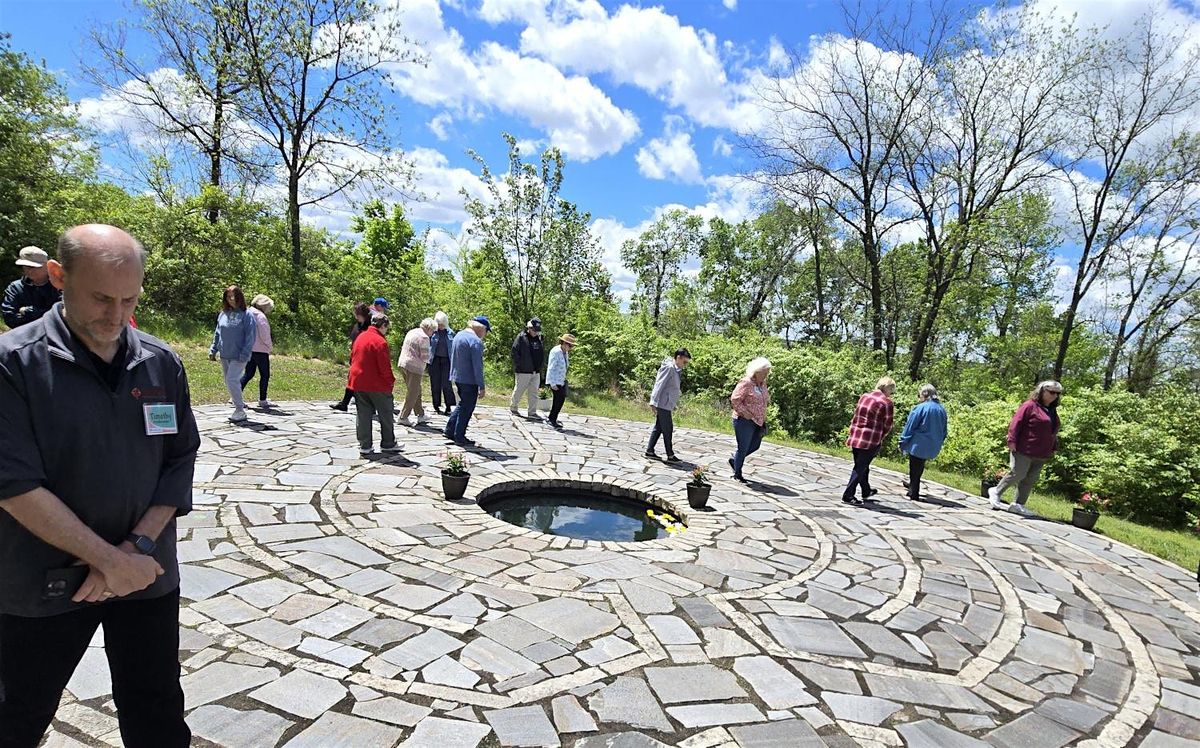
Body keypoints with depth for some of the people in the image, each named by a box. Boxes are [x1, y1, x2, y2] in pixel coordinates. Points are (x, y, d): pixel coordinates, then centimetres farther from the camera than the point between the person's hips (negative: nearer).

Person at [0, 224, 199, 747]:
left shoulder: (161, 363, -2)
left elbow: (181, 459, 0)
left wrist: (138, 545, -13)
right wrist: (112, 561, -17)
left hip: (148, 573, 2)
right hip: (43, 585, -2)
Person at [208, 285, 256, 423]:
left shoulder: (246, 315, -7)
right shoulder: (222, 314, 10)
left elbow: (251, 335, -10)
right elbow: (217, 334, 17)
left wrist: (245, 354, -16)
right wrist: (213, 350, 9)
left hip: (238, 356, -6)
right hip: (224, 356, 6)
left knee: (232, 380, -14)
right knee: (229, 383, 11)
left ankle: (240, 411, -5)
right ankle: (239, 404, 26)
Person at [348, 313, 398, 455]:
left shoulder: (360, 337, 10)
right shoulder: (380, 341, -16)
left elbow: (352, 359, 17)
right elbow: (384, 366, -18)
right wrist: (391, 380, -4)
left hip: (358, 383, 7)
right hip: (377, 385, -7)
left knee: (363, 415, 10)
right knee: (386, 414, 8)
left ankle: (364, 446, 11)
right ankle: (388, 443, 17)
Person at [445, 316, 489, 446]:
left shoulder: (458, 336, 11)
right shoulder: (476, 342, -18)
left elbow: (452, 358, 18)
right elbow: (477, 366, -20)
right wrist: (481, 386, -16)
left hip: (457, 377, 9)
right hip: (469, 380, -8)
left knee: (463, 404, 22)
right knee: (466, 408, 3)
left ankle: (450, 430, 25)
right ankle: (459, 437, 10)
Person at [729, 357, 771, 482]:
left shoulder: (763, 384, 11)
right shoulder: (746, 383, -15)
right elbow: (735, 400, -18)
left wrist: (763, 420, 14)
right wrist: (746, 414, -19)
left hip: (758, 422, 8)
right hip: (745, 421, -8)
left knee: (755, 446, 16)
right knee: (743, 448, 2)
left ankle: (734, 460, 36)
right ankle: (737, 474, 18)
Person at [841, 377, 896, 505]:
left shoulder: (864, 397, 10)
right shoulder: (886, 402, -8)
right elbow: (887, 426, -5)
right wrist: (881, 437, 12)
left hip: (855, 437, 7)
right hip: (871, 440, -7)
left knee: (860, 466, 20)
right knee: (861, 468, 2)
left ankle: (866, 491, 38)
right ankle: (848, 495, 2)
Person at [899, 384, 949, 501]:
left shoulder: (920, 408, -15)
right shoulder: (942, 410, 4)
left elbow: (909, 427, -12)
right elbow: (944, 431, 13)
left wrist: (903, 443, -4)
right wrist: (938, 444, 23)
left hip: (918, 445, -6)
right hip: (932, 448, 6)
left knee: (915, 469, 6)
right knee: (919, 468, 23)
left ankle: (914, 494, 12)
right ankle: (913, 484, 38)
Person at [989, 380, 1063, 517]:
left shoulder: (1052, 411, 17)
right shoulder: (1030, 406, -8)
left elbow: (1053, 432, 24)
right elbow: (1016, 423, -12)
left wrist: (1053, 449, 21)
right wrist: (1012, 441, -17)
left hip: (1041, 455, 8)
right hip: (1024, 451, -8)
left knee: (1030, 480, 8)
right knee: (1018, 474, -6)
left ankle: (1018, 504, 14)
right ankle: (996, 492, 12)